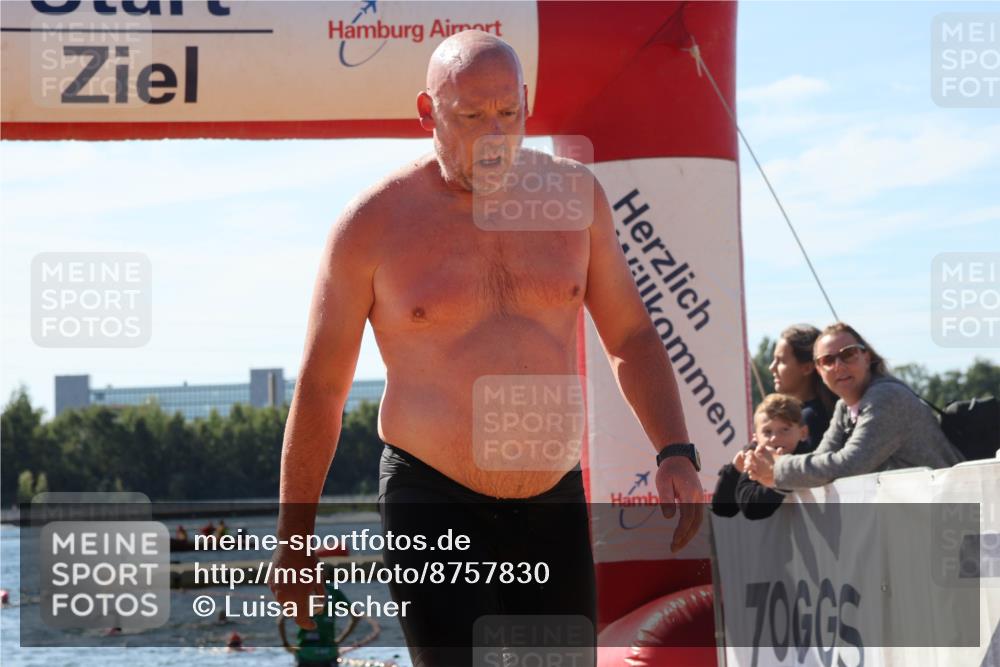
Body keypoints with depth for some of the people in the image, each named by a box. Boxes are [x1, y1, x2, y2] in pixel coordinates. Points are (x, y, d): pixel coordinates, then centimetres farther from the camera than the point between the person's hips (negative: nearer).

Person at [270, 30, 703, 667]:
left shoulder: (573, 195, 4)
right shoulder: (374, 225, -6)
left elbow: (631, 337, 12)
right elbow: (320, 386, 2)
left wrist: (675, 453, -3)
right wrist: (294, 541, 4)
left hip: (555, 504, 4)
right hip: (433, 504, -4)